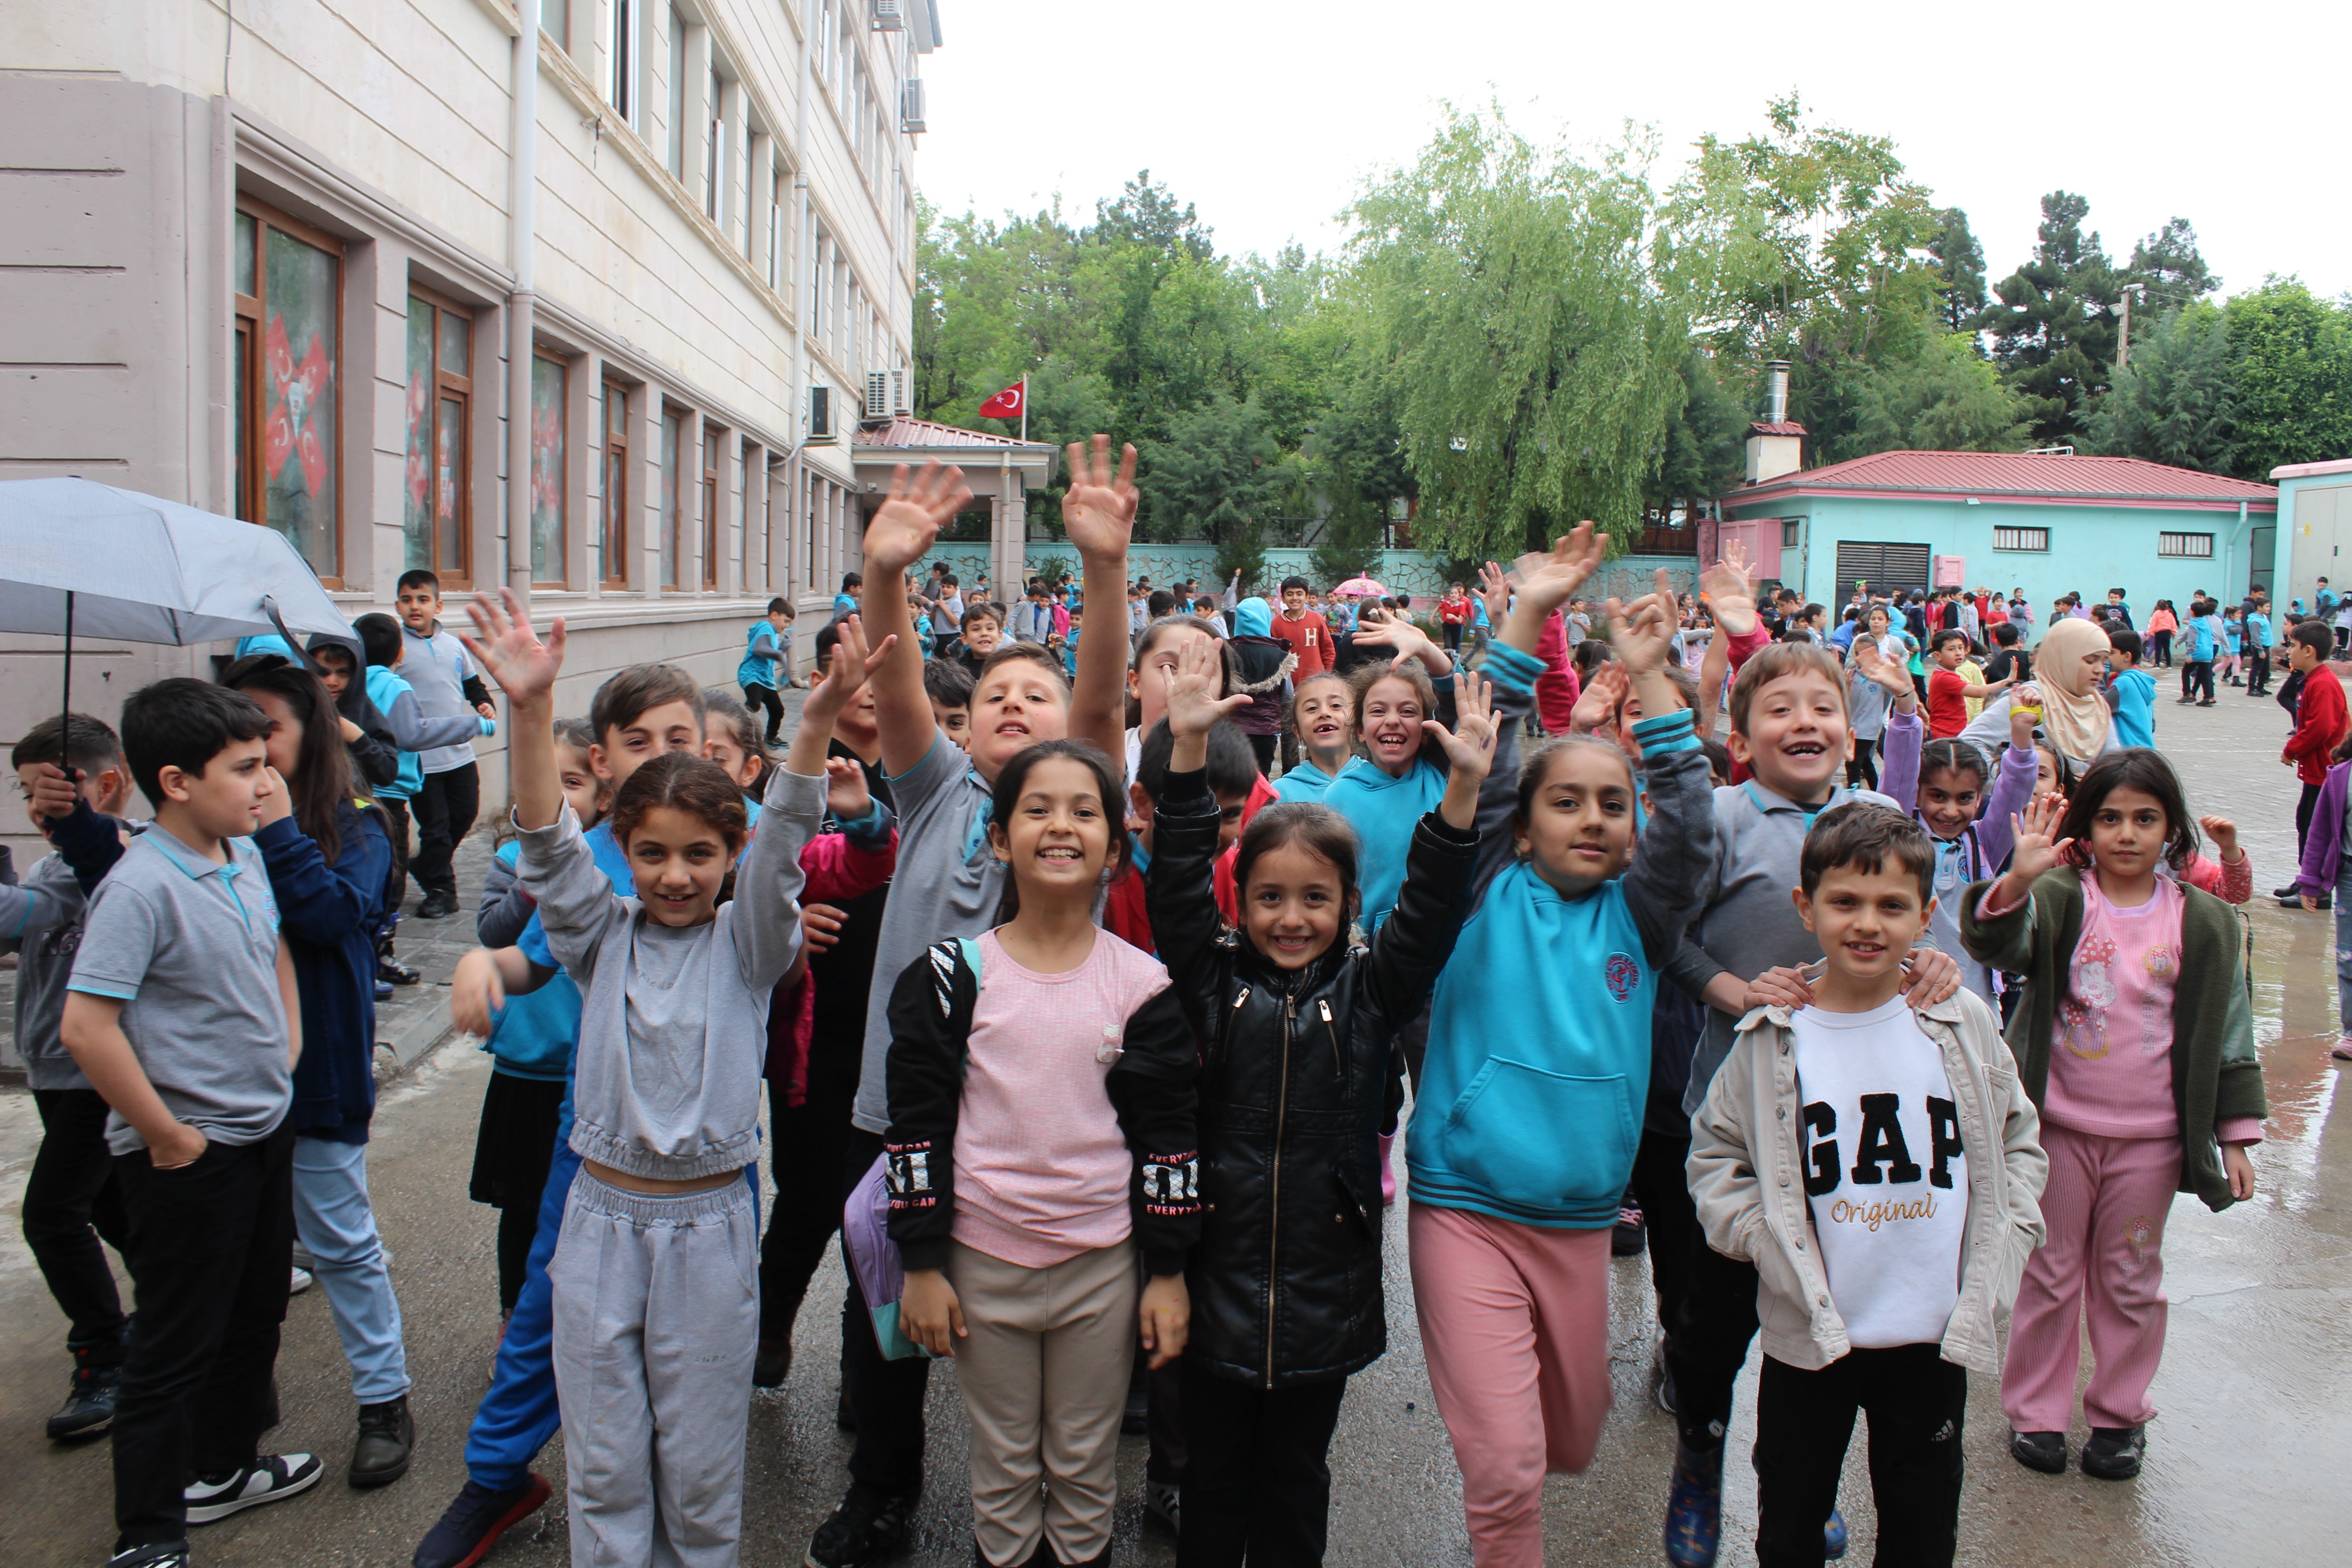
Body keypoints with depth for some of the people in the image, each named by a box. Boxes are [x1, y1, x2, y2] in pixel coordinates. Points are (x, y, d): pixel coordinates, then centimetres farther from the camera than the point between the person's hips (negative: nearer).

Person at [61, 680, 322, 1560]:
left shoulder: (245, 857, 2)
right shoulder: (140, 886, -23)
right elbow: (86, 1027, -27)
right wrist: (166, 1138, -20)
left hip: (266, 1133, 8)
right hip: (189, 1156, -8)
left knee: (254, 1315, 23)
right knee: (173, 1349, 5)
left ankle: (224, 1468, 42)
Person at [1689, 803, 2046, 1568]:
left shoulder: (1964, 1025, -3)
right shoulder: (1772, 1039, -8)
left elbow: (2018, 1140, 9)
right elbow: (1715, 1157, 0)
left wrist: (2003, 1243, -2)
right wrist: (1766, 1239, -13)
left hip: (1936, 1334, 1)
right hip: (1807, 1337, -1)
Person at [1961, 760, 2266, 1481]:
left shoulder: (2204, 922, 0)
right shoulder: (2059, 900, -7)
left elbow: (2227, 1031, 5)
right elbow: (1995, 940, -27)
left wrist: (2236, 1135, 4)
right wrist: (2018, 880, -47)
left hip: (2151, 1136, 2)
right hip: (2058, 1124, -1)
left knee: (2131, 1281, 14)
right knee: (2049, 1273, 11)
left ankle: (2120, 1414, 31)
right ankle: (2035, 1409, 25)